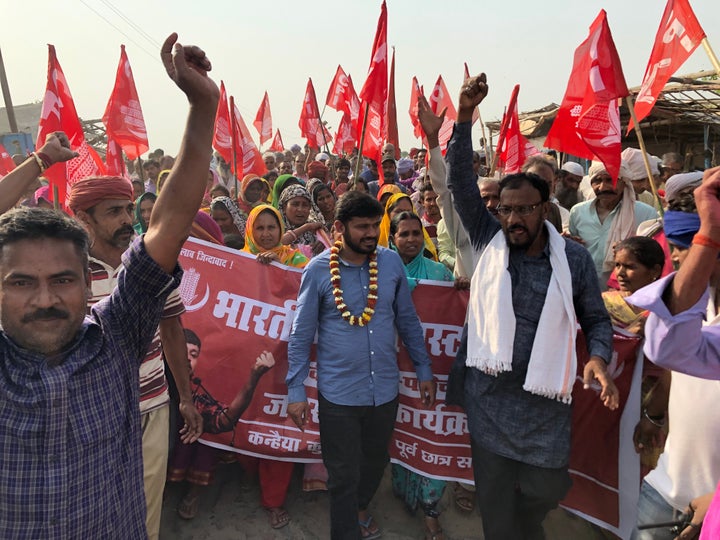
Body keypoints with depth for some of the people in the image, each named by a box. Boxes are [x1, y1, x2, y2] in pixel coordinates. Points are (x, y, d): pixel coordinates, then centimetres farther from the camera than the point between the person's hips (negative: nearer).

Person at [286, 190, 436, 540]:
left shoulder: (392, 262, -3)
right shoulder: (318, 270, -11)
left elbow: (408, 320, 6)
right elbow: (301, 334, -6)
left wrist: (424, 370, 7)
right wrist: (296, 390, -7)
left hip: (385, 389, 4)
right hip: (339, 392, -3)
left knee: (376, 461, 24)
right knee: (344, 475, 11)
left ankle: (360, 508, 54)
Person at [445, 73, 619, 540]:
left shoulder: (574, 258, -4)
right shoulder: (489, 241, -2)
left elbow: (596, 318, 5)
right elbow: (462, 183, -10)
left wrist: (599, 358, -15)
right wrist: (465, 115, -18)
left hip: (545, 401, 0)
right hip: (488, 395, 1)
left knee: (547, 488, 12)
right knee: (495, 500, 12)